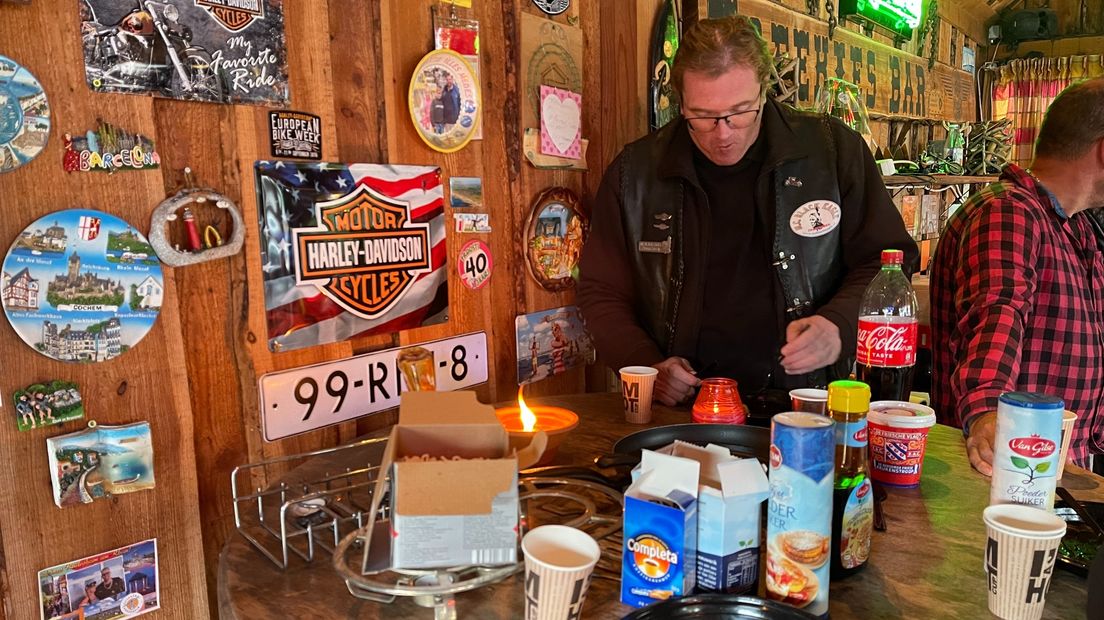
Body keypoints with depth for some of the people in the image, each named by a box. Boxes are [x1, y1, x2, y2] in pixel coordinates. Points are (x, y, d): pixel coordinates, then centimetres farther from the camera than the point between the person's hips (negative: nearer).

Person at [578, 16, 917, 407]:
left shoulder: (836, 150, 2)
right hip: (680, 409, -4)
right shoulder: (633, 173, 2)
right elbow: (602, 293, 9)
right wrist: (647, 365, -7)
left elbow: (887, 260, 8)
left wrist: (840, 325, -11)